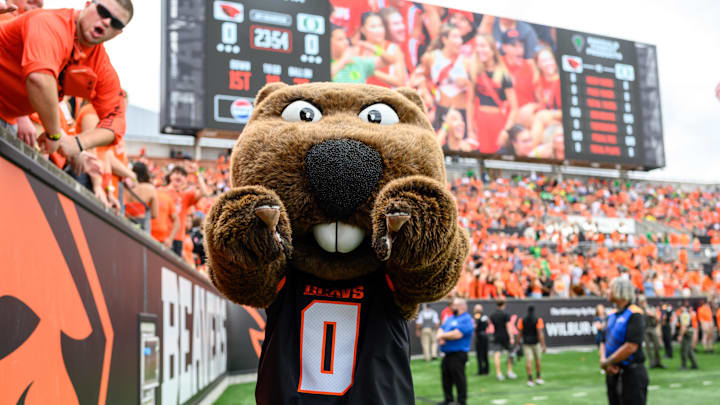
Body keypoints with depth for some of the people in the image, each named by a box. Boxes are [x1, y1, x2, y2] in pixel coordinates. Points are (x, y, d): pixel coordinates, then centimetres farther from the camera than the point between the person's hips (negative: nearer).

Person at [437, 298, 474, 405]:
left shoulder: (466, 319, -10)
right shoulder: (451, 318, 19)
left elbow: (457, 334, -21)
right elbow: (441, 330, 16)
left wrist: (442, 335, -8)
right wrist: (440, 338, -8)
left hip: (458, 354, -9)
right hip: (447, 354, 9)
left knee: (459, 379, -4)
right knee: (446, 378, 14)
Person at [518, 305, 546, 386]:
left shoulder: (522, 320, -2)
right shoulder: (538, 320, -8)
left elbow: (520, 333, -2)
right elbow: (540, 333, -14)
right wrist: (543, 345, -14)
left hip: (526, 343, 1)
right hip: (535, 342, -1)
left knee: (528, 361, -1)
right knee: (537, 359, 16)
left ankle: (530, 379, -9)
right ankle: (538, 378, 26)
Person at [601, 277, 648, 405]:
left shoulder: (634, 315, -13)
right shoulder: (612, 316, 12)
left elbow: (631, 347, -21)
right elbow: (605, 342, 15)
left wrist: (606, 363, -14)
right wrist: (603, 360, -6)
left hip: (631, 375, -8)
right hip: (613, 373, 8)